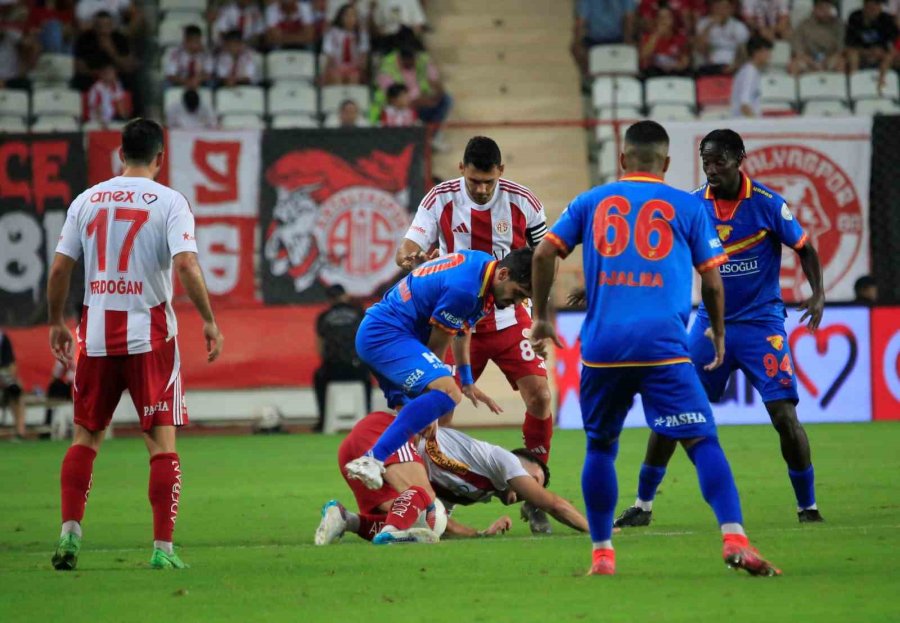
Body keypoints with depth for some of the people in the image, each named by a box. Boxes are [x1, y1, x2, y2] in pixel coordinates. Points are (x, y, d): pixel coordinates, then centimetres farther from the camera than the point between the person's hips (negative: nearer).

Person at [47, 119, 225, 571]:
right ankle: (162, 548, -5)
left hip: (96, 333, 3)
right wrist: (209, 320, -8)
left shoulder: (87, 200, 6)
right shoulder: (168, 201, -4)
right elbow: (186, 264, -15)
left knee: (85, 436, 14)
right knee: (162, 439, 0)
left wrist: (56, 322, 19)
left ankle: (70, 530, 2)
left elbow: (60, 269, 6)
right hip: (150, 333, -3)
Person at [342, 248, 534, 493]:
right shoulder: (463, 289, -23)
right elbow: (436, 347, -13)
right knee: (447, 392, -27)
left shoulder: (482, 263, 7)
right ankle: (371, 461, -35)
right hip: (386, 334, -11)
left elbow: (462, 326, 22)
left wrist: (467, 381, 25)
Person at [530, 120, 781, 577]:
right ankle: (734, 539, -21)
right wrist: (718, 333, 26)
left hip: (602, 346, 2)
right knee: (702, 441, -4)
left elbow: (545, 253, 10)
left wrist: (541, 317, 20)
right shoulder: (687, 207, 10)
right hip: (663, 346, -2)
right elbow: (712, 281, 10)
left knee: (600, 446, 18)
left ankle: (601, 553, 17)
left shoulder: (591, 202, 15)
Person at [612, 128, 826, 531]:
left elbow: (804, 249, 0)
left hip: (761, 324, -3)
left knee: (784, 414, -12)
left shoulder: (767, 204, -9)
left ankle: (807, 506, 4)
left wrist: (818, 294, -16)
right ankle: (642, 505, 10)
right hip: (710, 323, 3)